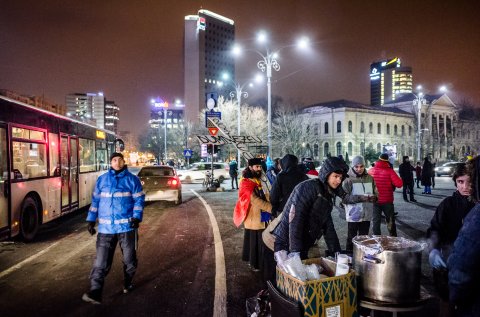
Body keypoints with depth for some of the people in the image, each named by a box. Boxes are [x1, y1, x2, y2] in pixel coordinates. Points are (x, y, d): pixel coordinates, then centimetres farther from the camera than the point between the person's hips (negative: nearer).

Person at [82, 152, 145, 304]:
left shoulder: (132, 179, 1)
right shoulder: (102, 179, 9)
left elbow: (139, 199, -3)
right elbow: (95, 200, 13)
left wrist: (137, 217, -15)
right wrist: (91, 220, 9)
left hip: (127, 225, -1)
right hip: (106, 227, 1)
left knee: (129, 259, 11)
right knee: (101, 261, -3)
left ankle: (127, 283, 33)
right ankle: (95, 292, 1)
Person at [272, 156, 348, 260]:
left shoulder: (328, 194, 12)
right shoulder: (308, 187, -16)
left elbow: (328, 225, 15)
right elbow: (295, 220, -23)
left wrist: (336, 252, 10)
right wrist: (295, 251, -26)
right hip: (286, 244, -8)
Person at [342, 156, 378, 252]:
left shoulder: (370, 178, 5)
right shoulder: (348, 179, -10)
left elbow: (376, 193, 12)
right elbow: (344, 197, -16)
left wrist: (374, 197, -10)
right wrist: (359, 198, -25)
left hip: (367, 215, 5)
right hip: (354, 215, -4)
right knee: (351, 239, 6)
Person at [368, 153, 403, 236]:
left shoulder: (371, 171, -7)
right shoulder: (389, 171, -15)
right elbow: (399, 184, -19)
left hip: (375, 201, 1)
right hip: (387, 201, -1)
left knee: (375, 221, 10)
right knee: (390, 222, 16)